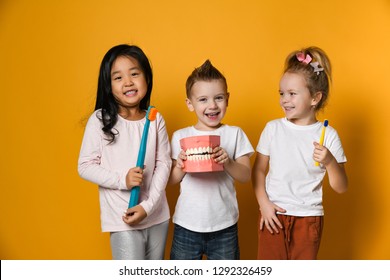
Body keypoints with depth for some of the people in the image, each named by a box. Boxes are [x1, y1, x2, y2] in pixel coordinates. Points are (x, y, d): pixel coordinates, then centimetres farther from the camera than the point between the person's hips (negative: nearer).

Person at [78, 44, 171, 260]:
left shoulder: (156, 120, -1)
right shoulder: (100, 120, -10)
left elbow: (164, 163, -2)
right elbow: (85, 166, -6)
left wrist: (148, 205, -12)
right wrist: (122, 179, -19)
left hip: (157, 215, 4)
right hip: (122, 219, -4)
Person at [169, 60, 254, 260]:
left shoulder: (234, 134, -2)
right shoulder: (180, 136, -1)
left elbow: (246, 176, -6)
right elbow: (171, 180, 3)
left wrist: (228, 162, -25)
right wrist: (180, 167, -18)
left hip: (224, 226, 0)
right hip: (187, 225, 1)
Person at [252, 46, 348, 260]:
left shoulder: (328, 135, -7)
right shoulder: (273, 128, -3)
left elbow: (341, 188, -6)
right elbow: (259, 170, 4)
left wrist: (330, 162, -23)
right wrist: (264, 204, -7)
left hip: (308, 218, -1)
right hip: (273, 214, 1)